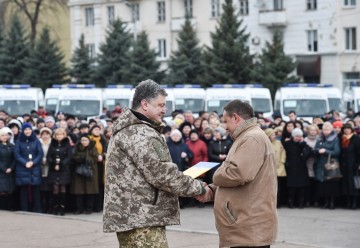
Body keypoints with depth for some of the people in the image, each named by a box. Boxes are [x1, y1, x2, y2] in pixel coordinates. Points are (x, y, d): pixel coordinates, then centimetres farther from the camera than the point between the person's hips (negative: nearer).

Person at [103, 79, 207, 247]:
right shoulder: (141, 134, -15)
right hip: (140, 217, -11)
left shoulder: (127, 130, 21)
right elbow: (162, 175, -19)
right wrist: (198, 188, -8)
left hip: (127, 215, 11)